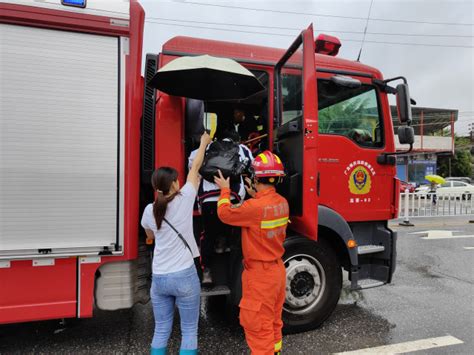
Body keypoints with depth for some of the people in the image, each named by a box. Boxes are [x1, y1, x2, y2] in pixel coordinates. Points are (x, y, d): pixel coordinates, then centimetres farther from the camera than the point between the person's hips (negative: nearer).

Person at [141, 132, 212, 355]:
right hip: (184, 276, -4)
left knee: (161, 330, 17)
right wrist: (204, 143, 16)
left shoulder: (149, 210, 0)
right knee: (189, 331, 11)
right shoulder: (184, 199, -11)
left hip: (159, 278, 4)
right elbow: (195, 167, 2)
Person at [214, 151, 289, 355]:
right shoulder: (282, 202, -1)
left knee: (258, 326, 6)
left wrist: (225, 190, 2)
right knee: (273, 321, 23)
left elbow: (225, 213, -12)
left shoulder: (254, 207, -26)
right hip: (277, 269, 9)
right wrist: (255, 195, 17)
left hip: (260, 273, -8)